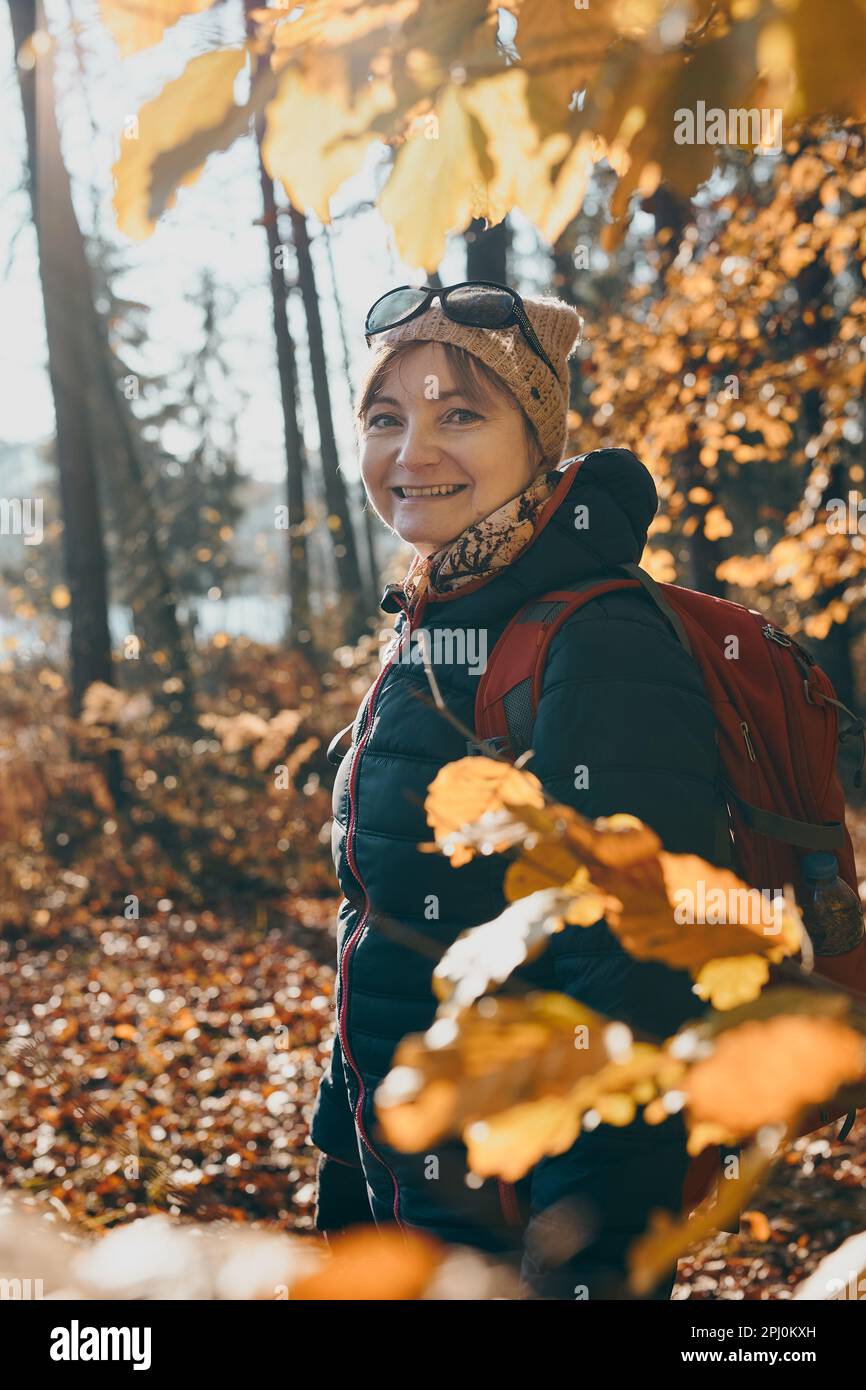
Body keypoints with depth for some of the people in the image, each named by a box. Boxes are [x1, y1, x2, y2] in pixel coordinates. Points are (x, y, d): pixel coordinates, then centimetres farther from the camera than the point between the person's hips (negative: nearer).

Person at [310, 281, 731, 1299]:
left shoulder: (602, 651, -22)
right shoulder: (434, 633, 6)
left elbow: (628, 996, -25)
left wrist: (579, 1261, -25)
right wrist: (349, 1167, 18)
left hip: (517, 1231, -8)